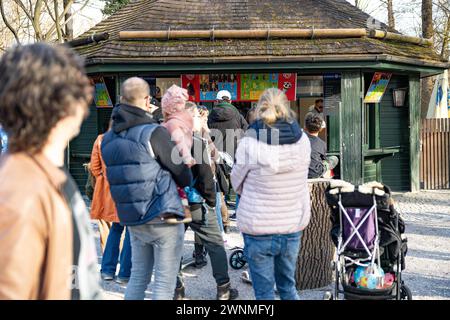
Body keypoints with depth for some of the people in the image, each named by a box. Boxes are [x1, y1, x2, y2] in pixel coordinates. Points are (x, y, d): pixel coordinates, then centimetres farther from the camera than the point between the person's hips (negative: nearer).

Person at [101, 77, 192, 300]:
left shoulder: (108, 138, 5)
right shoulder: (154, 133, -15)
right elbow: (183, 175, -7)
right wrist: (187, 181, 15)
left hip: (132, 219, 6)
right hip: (163, 218, -6)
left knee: (138, 277, 17)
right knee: (165, 283, 2)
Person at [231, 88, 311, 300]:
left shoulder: (250, 143, -15)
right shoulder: (302, 141, -6)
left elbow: (237, 183, -1)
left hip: (258, 229, -3)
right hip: (292, 227, 4)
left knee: (264, 292, 9)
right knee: (288, 286, 22)